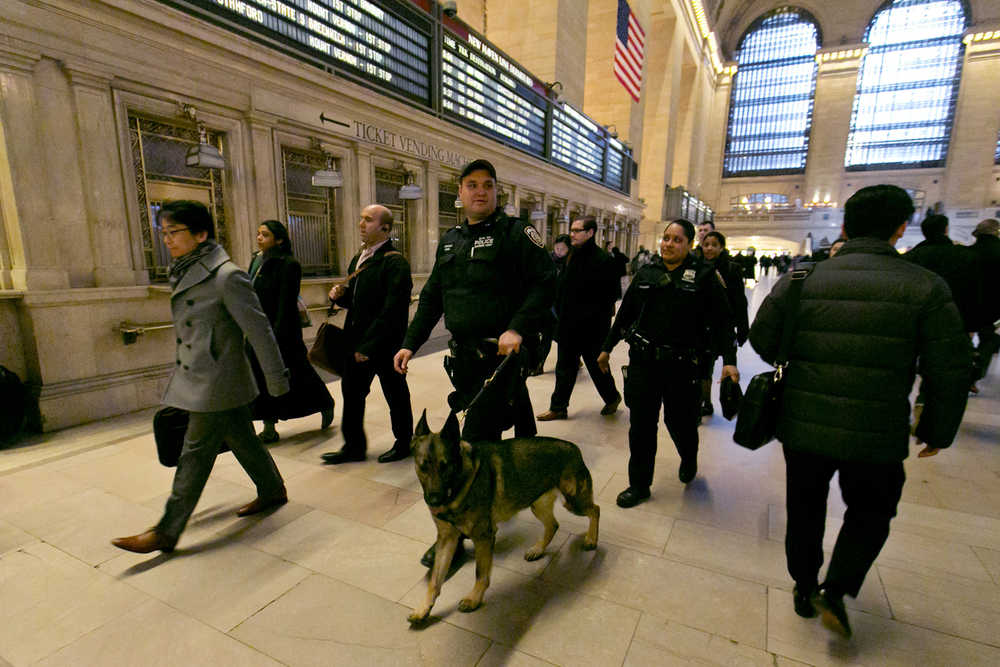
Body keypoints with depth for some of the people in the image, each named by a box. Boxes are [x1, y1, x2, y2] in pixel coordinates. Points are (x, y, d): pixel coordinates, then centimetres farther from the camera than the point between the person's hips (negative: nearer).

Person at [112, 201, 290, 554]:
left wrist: (276, 379, -14)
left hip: (216, 383, -9)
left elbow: (259, 329, -18)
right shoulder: (187, 273, 9)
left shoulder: (226, 276, -19)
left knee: (195, 455, 3)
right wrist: (178, 376, 22)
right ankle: (272, 491, 34)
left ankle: (167, 531, 17)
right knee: (242, 439, 18)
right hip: (197, 378, 9)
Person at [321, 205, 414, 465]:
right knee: (351, 391, 13)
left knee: (396, 395, 8)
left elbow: (393, 311, -21)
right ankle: (354, 446, 29)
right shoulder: (358, 259, 13)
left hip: (385, 344, -8)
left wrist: (369, 345, -21)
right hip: (356, 341, 8)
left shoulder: (395, 262, -15)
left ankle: (403, 443, 28)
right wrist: (340, 295, -1)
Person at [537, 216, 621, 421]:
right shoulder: (572, 257, 9)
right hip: (569, 327, 6)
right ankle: (558, 408, 21)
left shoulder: (603, 260, -13)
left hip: (592, 329, -6)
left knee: (596, 366, 10)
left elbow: (611, 295, -13)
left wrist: (590, 316, -16)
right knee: (565, 367, 11)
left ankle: (612, 398, 35)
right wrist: (561, 311, 6)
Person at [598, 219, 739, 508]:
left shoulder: (704, 275, -2)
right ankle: (639, 485, 22)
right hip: (642, 361, 3)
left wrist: (729, 360, -13)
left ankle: (689, 459, 46)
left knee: (680, 421, 10)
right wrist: (607, 348, 15)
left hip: (681, 365, -2)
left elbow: (722, 320, -3)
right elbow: (625, 313, 13)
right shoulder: (646, 272, 7)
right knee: (641, 425, 6)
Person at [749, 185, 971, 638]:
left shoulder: (799, 279, -7)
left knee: (804, 508, 22)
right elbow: (949, 372, -6)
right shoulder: (926, 287, -9)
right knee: (869, 515, 25)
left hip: (802, 426, 1)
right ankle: (835, 591, 17)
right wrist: (938, 432, 9)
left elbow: (762, 339, -2)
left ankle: (805, 588, 37)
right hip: (878, 436, -1)